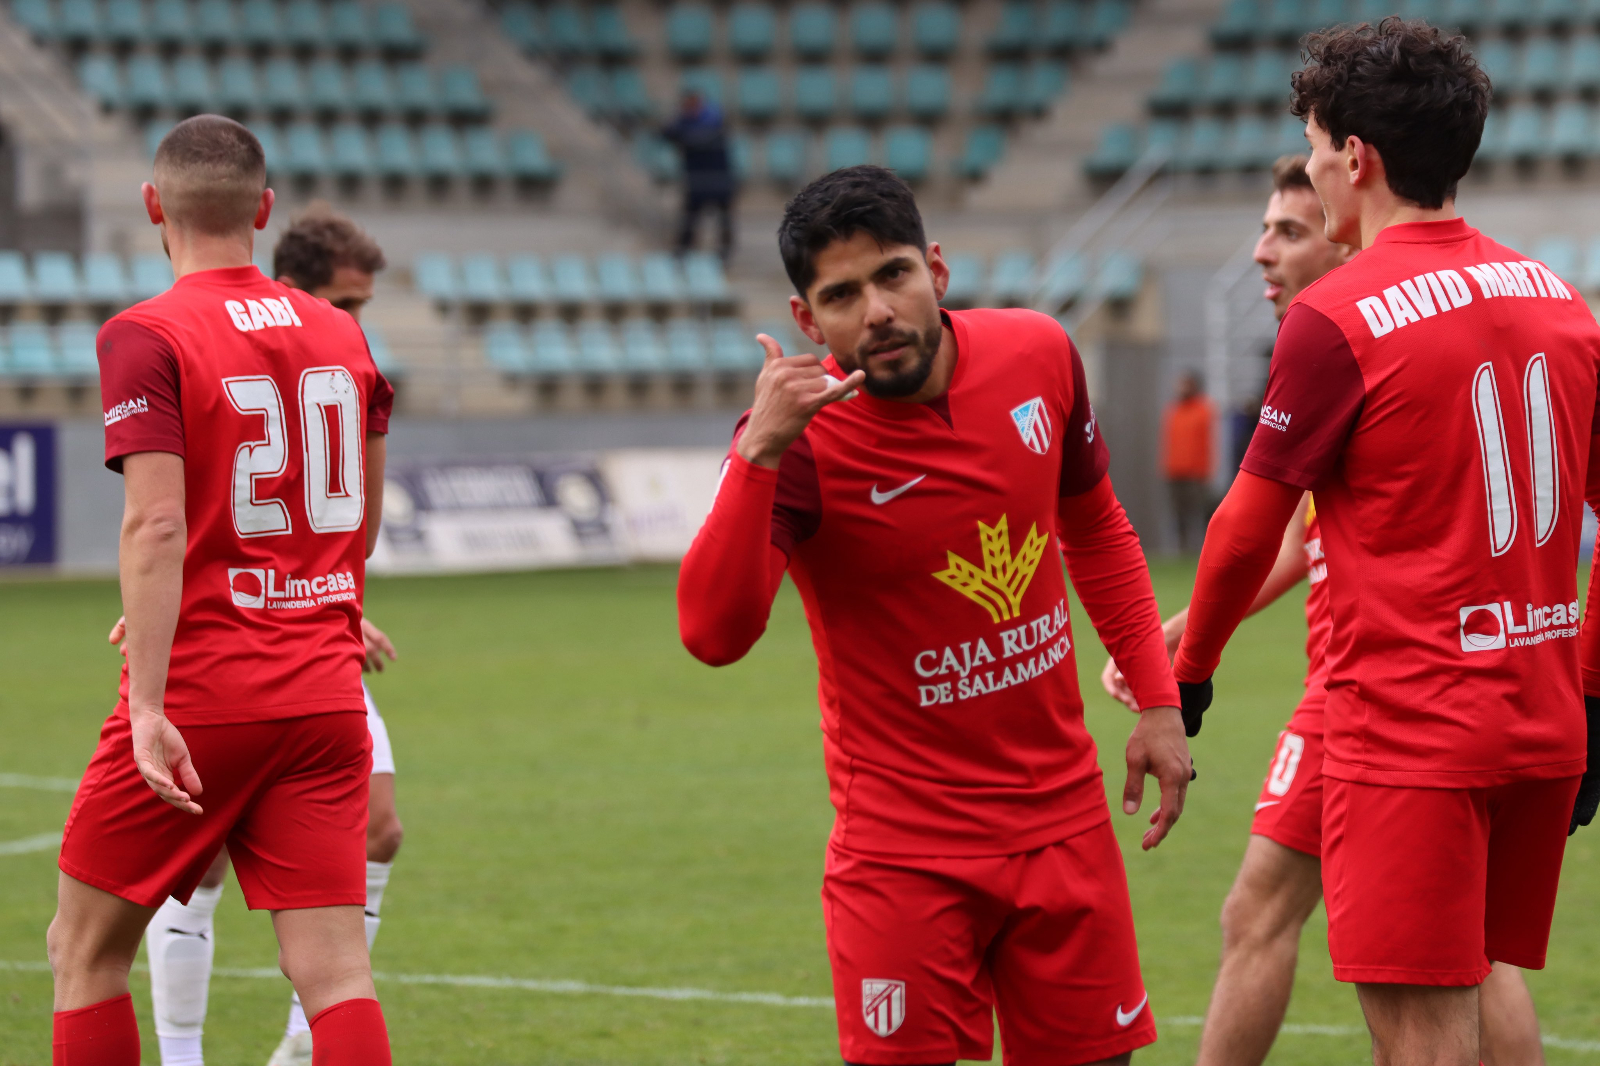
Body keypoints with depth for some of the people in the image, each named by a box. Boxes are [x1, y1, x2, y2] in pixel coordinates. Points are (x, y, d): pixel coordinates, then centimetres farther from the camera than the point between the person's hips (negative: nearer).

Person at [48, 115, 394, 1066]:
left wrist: (149, 705, -21)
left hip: (199, 700, -5)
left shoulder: (147, 337, -8)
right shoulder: (342, 336, 10)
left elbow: (158, 526, -18)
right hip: (324, 695, 5)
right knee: (334, 969, -1)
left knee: (87, 951, 11)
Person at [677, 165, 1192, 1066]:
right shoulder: (798, 436, -18)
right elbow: (714, 634, -32)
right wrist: (760, 453, -41)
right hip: (903, 847, -4)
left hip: (1063, 814, 4)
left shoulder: (1038, 355, -3)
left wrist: (1159, 700, 10)